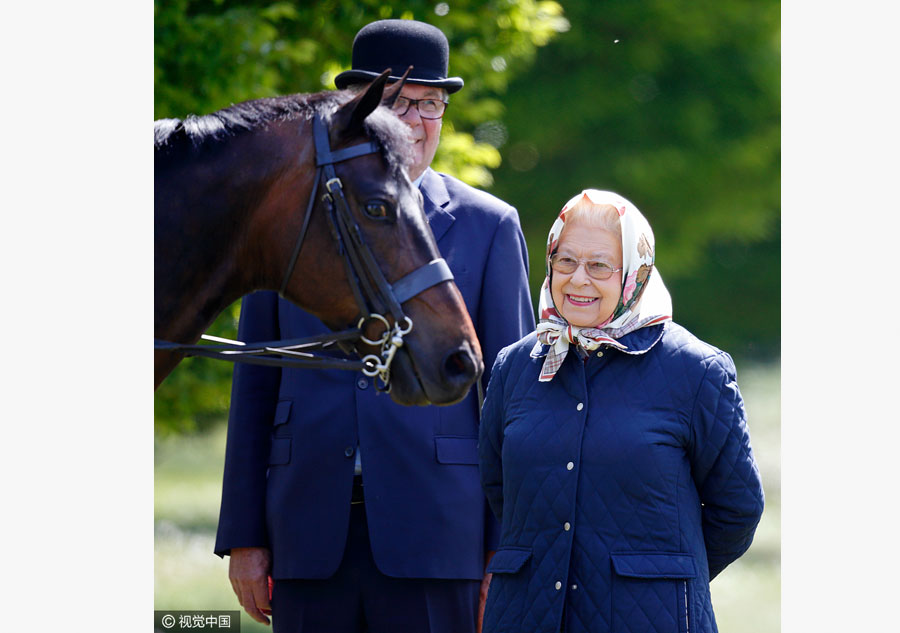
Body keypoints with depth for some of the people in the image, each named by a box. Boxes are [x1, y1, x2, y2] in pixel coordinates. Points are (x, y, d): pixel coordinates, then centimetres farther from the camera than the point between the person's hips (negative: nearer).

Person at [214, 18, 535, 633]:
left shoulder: (491, 227, 5)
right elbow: (254, 386, 11)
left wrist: (507, 554, -3)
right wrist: (244, 536, 6)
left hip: (435, 540, -2)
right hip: (310, 537, 2)